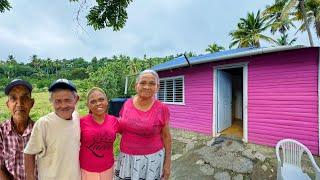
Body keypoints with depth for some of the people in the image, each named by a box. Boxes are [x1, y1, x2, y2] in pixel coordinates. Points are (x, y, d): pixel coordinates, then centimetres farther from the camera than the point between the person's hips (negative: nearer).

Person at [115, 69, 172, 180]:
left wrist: (167, 162, -1)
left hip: (151, 159, -3)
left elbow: (166, 136, -3)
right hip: (127, 157, 3)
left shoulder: (162, 109, -13)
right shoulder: (127, 104, -5)